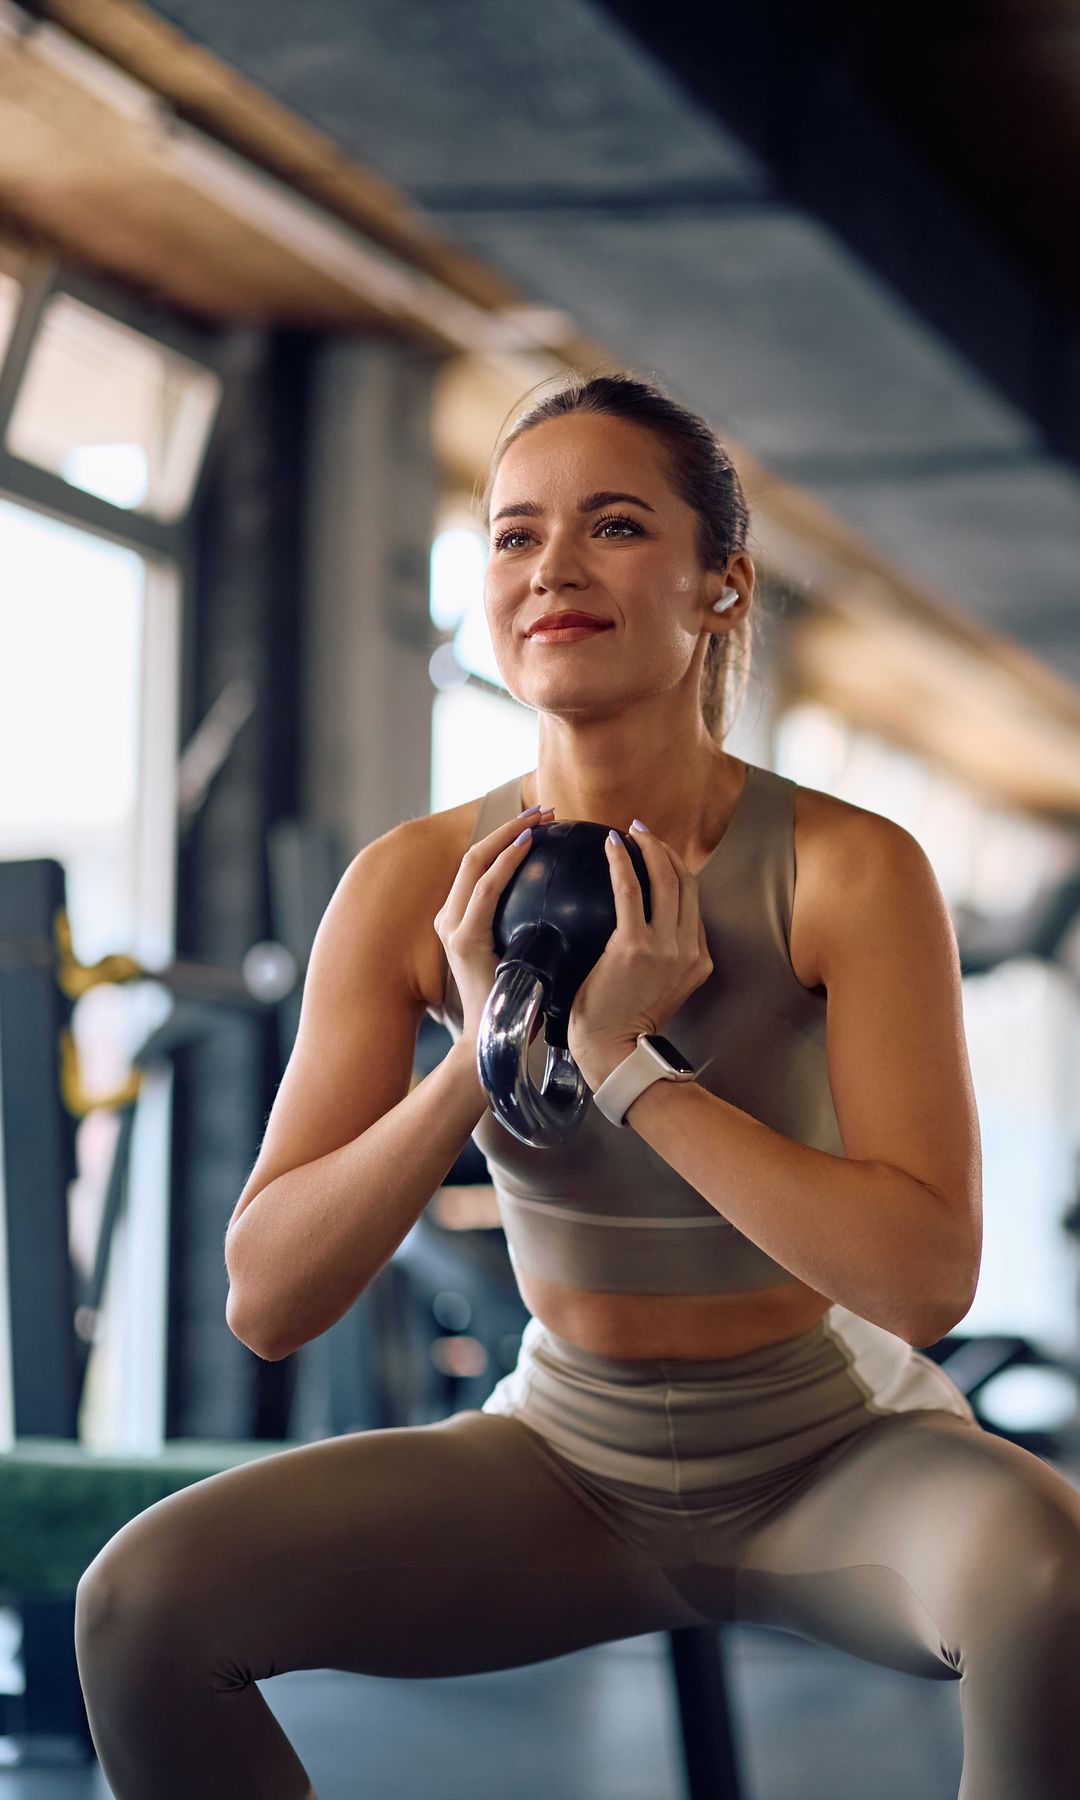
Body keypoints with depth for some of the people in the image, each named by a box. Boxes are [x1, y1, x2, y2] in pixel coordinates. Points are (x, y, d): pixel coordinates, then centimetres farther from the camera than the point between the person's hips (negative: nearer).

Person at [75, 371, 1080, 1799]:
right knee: (142, 1599, -18)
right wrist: (485, 1058, -26)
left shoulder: (851, 871, -18)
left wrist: (630, 1063, -29)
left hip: (840, 1459, -2)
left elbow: (925, 1280, -25)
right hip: (569, 1456, 3)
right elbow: (267, 1299, -13)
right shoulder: (417, 887, -10)